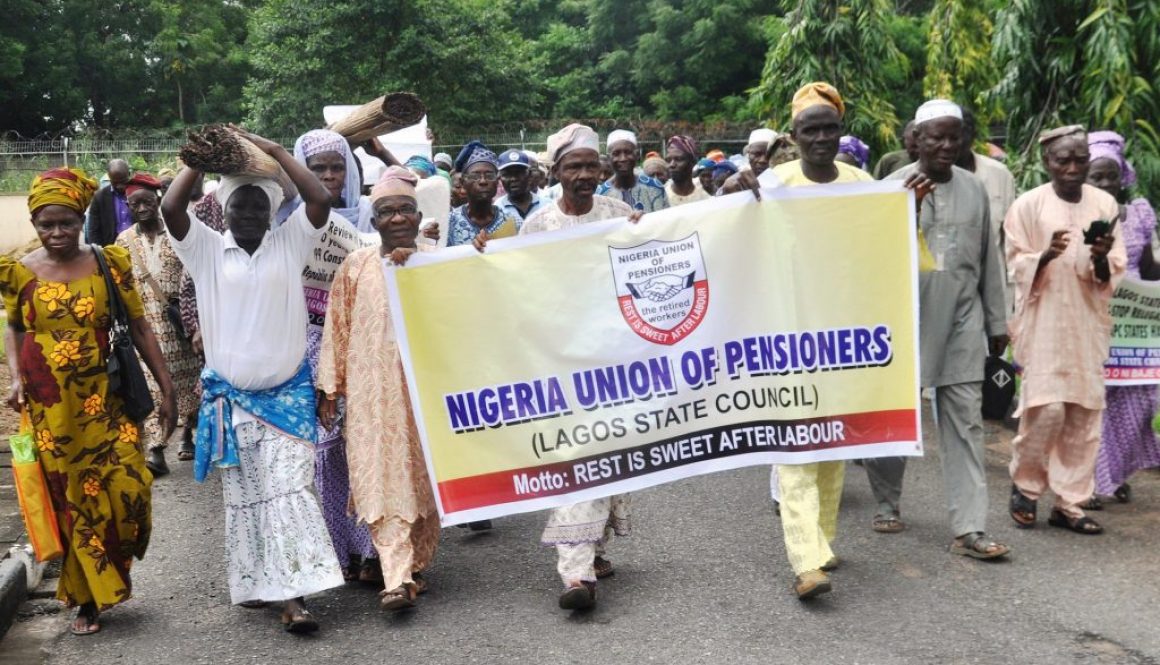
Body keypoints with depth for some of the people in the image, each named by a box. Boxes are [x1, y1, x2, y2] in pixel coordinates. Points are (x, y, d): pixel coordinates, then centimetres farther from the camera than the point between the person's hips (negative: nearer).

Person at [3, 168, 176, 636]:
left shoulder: (109, 263, 0)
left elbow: (139, 327, 4)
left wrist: (166, 387, 2)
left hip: (104, 400, 0)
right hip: (48, 407, 1)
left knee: (126, 487, -8)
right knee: (70, 500, 6)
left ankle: (110, 575, 22)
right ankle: (88, 599, 21)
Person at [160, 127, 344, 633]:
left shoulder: (290, 243, 0)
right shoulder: (206, 250, 1)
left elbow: (320, 200, -12)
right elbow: (170, 209, -12)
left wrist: (274, 150, -8)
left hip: (288, 392, -1)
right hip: (229, 395, 1)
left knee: (290, 489, -6)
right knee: (244, 494, 10)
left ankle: (294, 596, -6)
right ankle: (255, 584, 23)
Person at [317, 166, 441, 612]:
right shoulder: (355, 266, 6)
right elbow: (336, 329, 7)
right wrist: (329, 388, 3)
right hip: (372, 390, -1)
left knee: (424, 477, 7)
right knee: (382, 479, -9)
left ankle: (416, 566, 23)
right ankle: (397, 579, -11)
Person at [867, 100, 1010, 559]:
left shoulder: (974, 188, 8)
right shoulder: (893, 186, -3)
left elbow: (989, 259, 13)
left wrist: (997, 321, 14)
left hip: (962, 318, 3)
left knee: (965, 421, -1)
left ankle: (969, 529, 1)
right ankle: (887, 502, 28)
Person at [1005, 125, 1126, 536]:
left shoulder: (1106, 204, 6)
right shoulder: (1028, 205, -3)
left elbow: (1115, 270, 6)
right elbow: (1016, 265, -2)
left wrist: (1102, 260, -16)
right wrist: (1046, 256, -22)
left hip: (1088, 322, 4)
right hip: (1044, 322, -3)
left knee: (1085, 413, 2)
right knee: (1047, 409, -10)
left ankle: (1068, 502, 12)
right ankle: (1024, 486, 13)